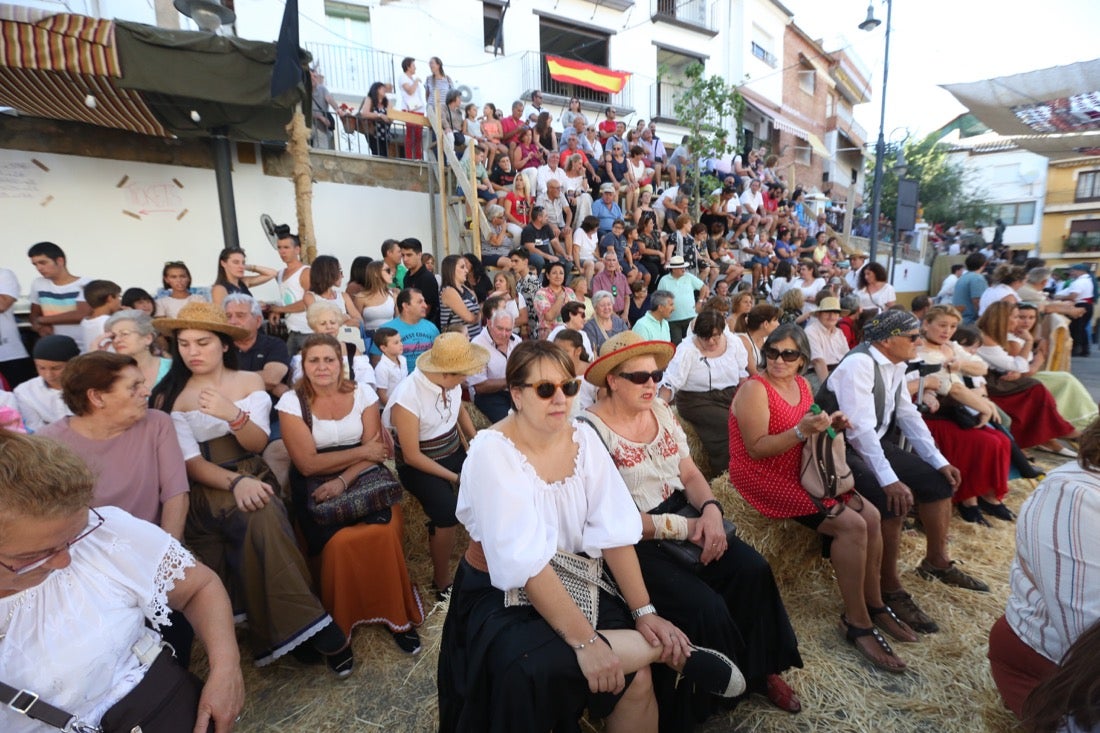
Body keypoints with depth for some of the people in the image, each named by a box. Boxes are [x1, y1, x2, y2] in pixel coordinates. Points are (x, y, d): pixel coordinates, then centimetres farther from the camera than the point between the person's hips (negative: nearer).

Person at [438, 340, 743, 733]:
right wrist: (585, 641, -29)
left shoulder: (583, 438, -6)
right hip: (502, 595, -3)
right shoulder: (493, 452, -22)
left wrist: (644, 611, -15)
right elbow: (525, 561, -27)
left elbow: (613, 531, -8)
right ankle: (673, 651, -13)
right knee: (535, 670, -29)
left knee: (637, 678, -17)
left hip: (573, 581, 3)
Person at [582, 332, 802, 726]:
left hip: (684, 517, 7)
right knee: (706, 607, -20)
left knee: (753, 570, -11)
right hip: (632, 541, -6)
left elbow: (690, 475, 7)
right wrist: (684, 527, -19)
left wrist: (711, 510, -14)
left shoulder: (661, 412, 4)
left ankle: (760, 668, 15)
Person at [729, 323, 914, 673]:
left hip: (799, 471, 9)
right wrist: (801, 431, -31)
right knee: (851, 524, -17)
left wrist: (829, 424, -1)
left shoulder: (802, 385, 8)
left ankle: (874, 603, 20)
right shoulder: (754, 389, -18)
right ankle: (857, 622, 0)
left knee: (871, 515, 1)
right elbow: (756, 449, -22)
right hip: (763, 477, -9)